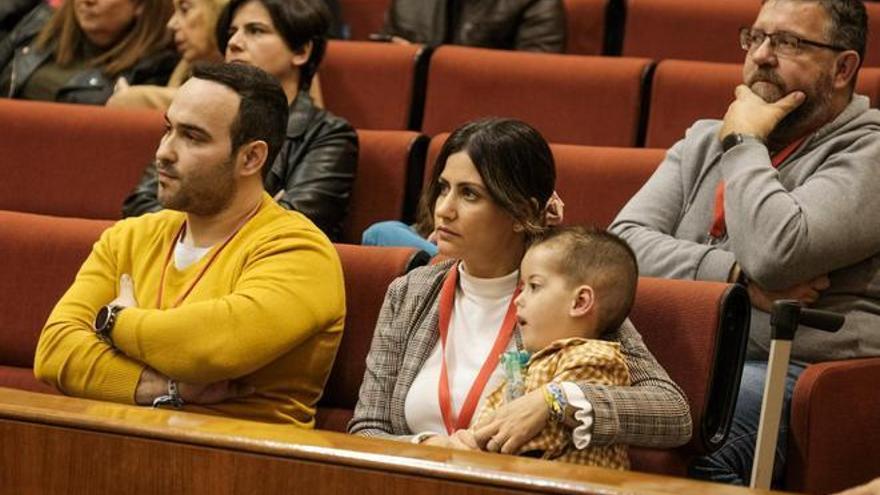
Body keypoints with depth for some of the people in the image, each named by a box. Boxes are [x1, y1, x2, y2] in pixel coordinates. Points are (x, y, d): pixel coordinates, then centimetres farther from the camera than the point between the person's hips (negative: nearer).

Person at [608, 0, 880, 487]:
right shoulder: (705, 140, 20)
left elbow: (774, 253, -19)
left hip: (800, 374, -6)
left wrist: (743, 142, -2)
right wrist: (738, 277, -10)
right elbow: (625, 241, 6)